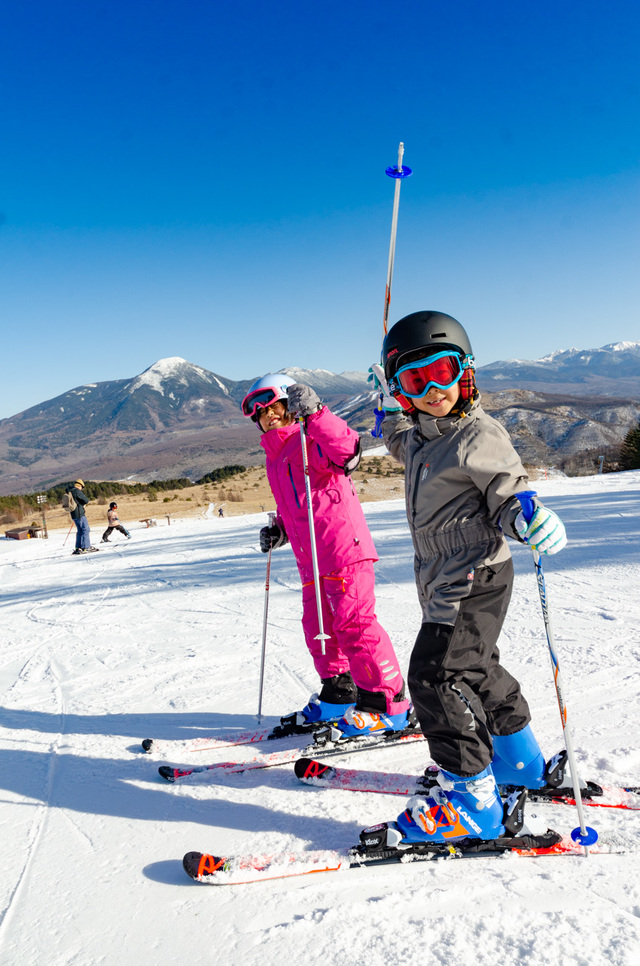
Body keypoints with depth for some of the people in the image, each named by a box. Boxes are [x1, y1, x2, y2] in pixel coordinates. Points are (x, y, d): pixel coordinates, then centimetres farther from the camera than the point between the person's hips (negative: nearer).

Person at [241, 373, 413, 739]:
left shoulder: (311, 441, -6)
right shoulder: (275, 458, 22)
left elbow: (348, 449, -28)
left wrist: (314, 413, -34)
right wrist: (279, 531, 17)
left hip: (343, 546, -10)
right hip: (310, 557, 10)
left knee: (353, 622, -9)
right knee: (318, 625, 14)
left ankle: (388, 704, 1)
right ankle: (339, 695, 30)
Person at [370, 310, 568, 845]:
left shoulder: (478, 435, -17)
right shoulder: (422, 435, 10)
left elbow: (508, 497, -17)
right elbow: (403, 446, 35)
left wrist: (533, 520, -37)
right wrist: (390, 405, 31)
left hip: (475, 578, -10)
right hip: (446, 581, 10)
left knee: (437, 676, -13)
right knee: (476, 669, 21)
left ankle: (473, 803, -2)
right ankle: (522, 764, 40)